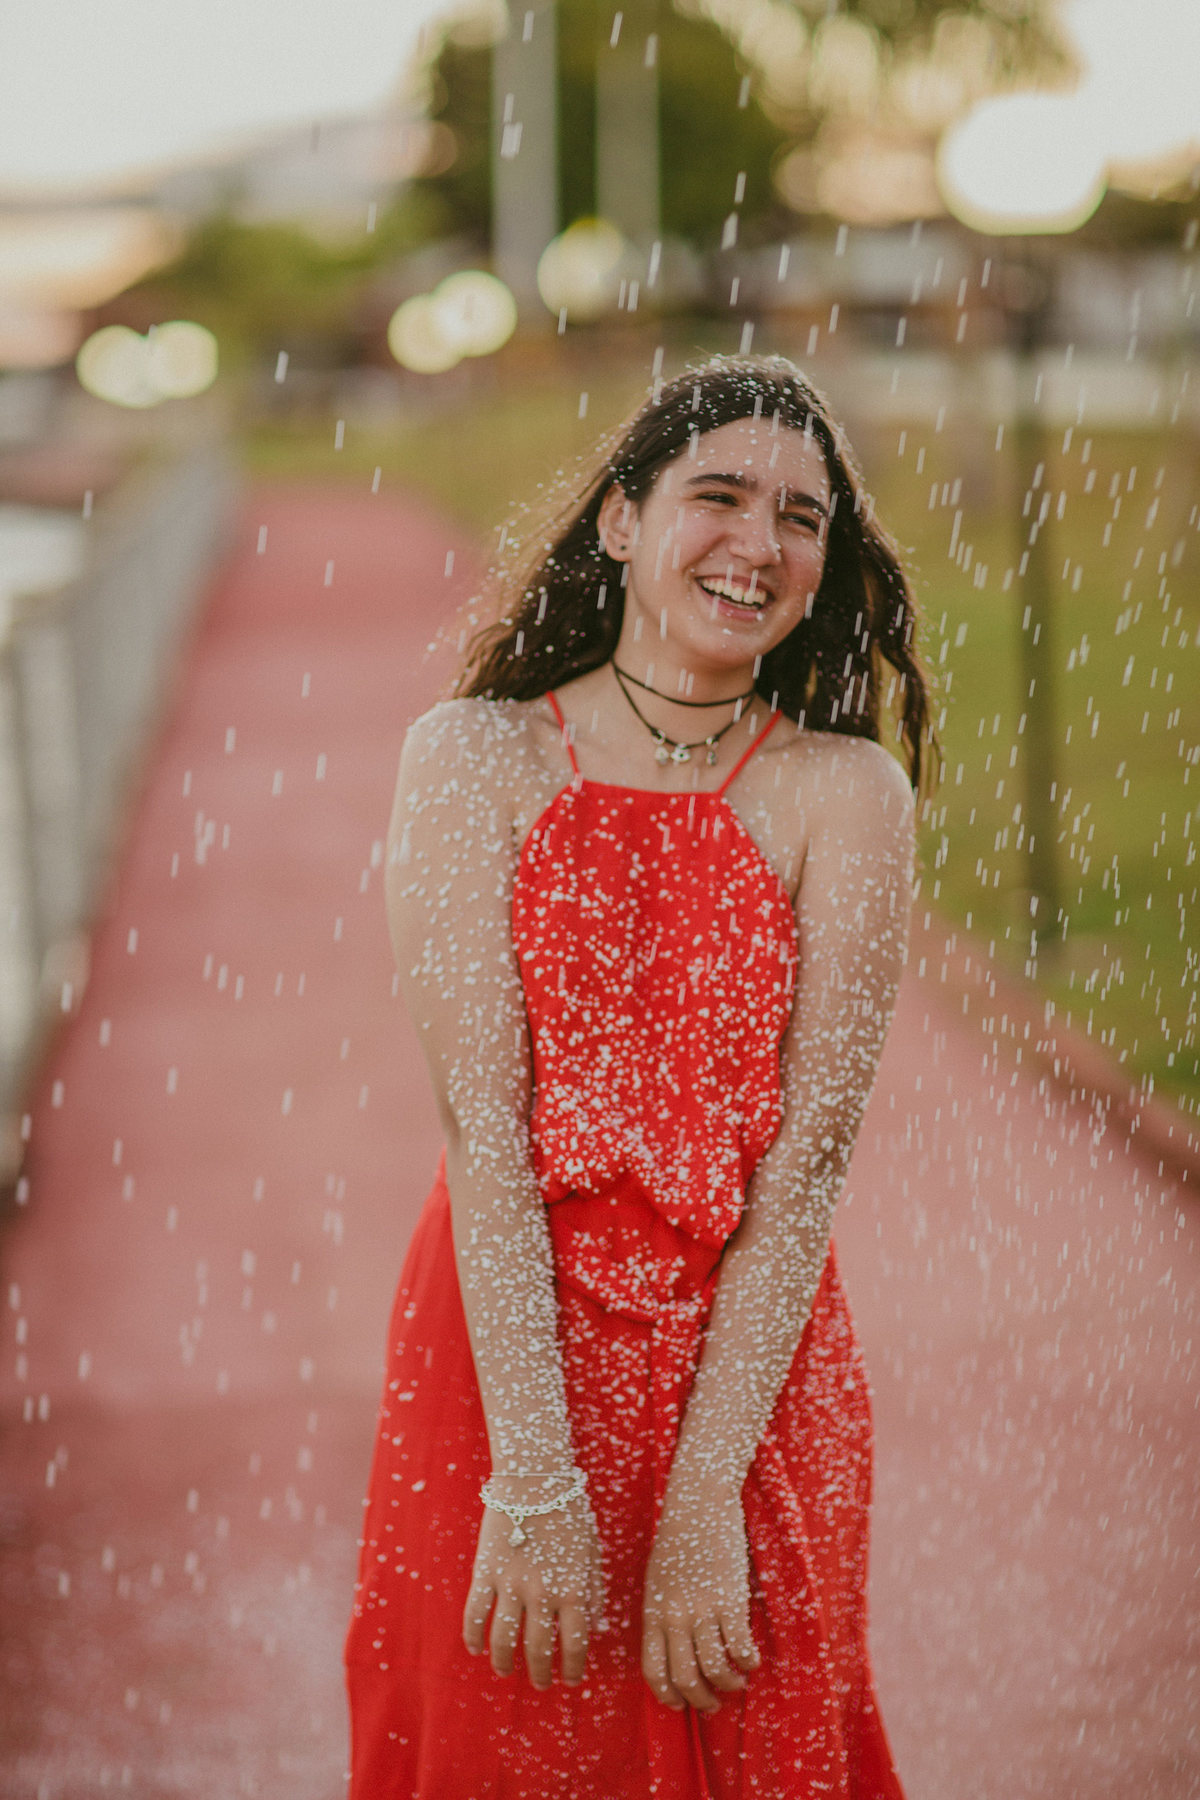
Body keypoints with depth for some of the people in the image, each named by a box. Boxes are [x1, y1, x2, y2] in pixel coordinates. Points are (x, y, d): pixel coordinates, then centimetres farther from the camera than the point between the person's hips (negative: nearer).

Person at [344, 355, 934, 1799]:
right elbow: (482, 1128, -11)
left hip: (752, 1369, 1)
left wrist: (703, 1496, -17)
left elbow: (807, 1158, -10)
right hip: (501, 1353, 0)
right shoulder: (475, 758, -4)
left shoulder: (845, 795, -3)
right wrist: (534, 1481, -18)